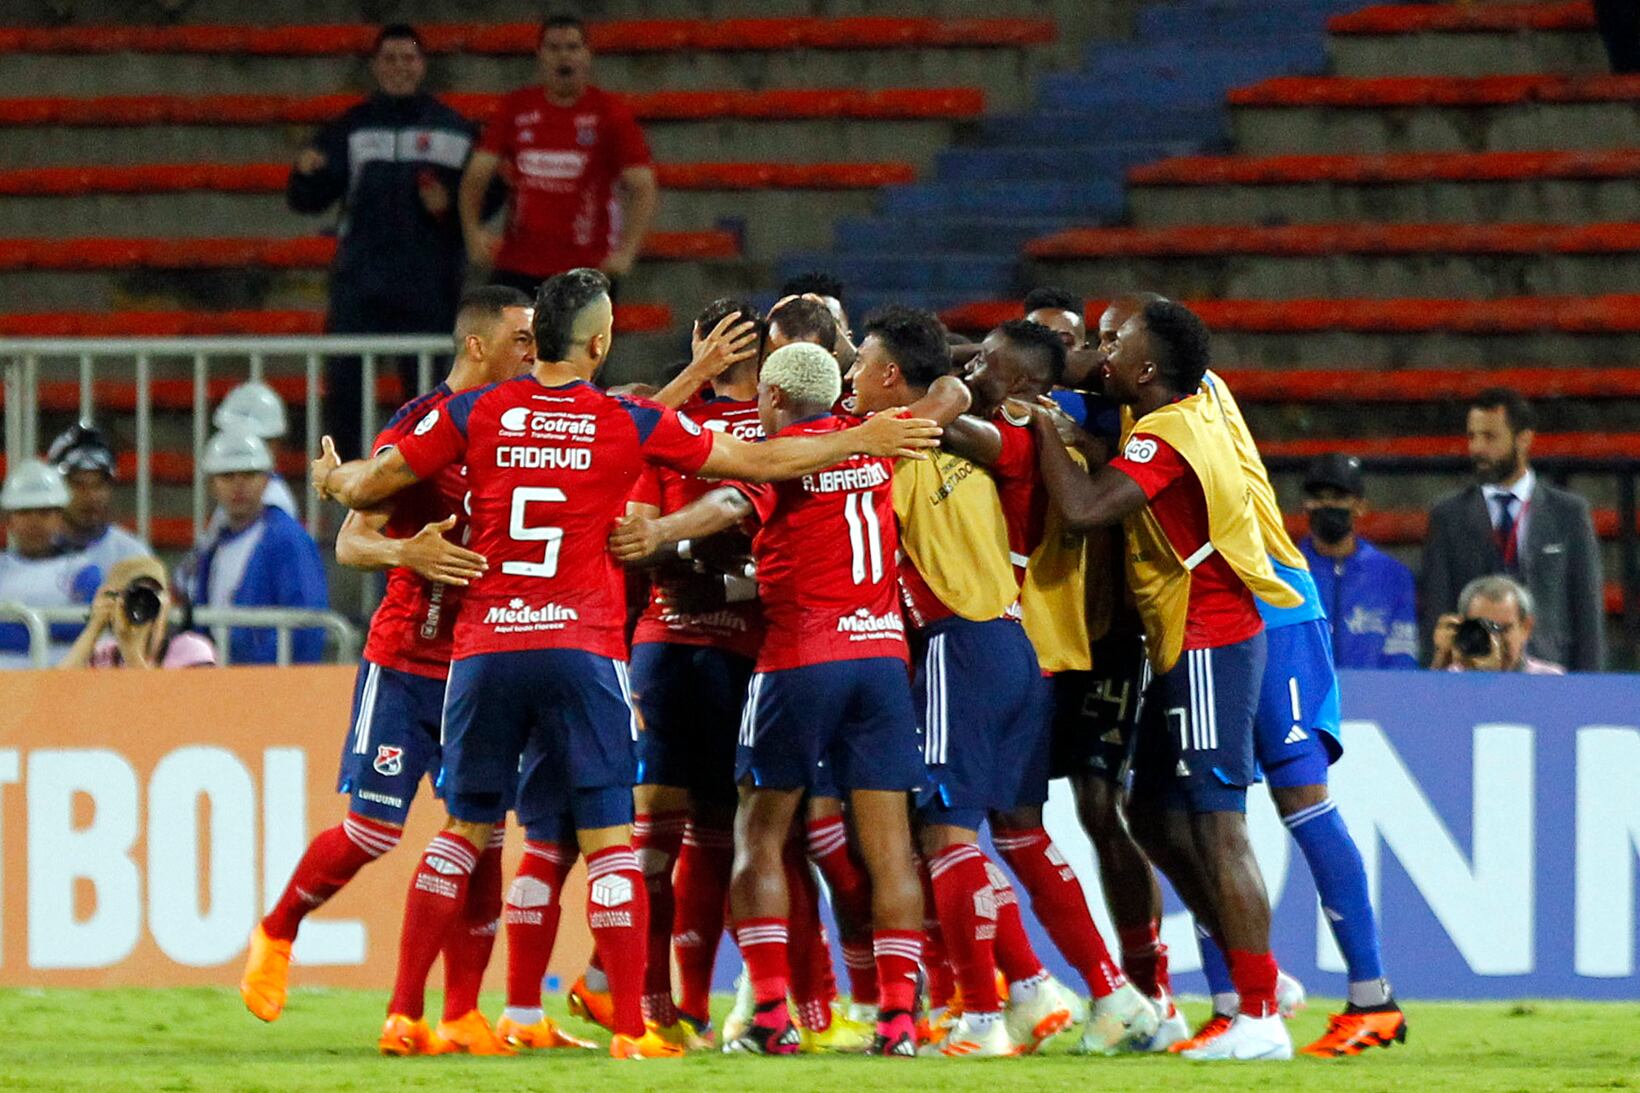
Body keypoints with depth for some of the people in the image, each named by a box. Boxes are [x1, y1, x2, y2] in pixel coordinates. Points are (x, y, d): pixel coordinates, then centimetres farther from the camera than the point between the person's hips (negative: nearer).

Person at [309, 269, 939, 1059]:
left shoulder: (474, 415, 3)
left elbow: (373, 482, 10)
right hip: (583, 648, -2)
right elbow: (757, 462, 8)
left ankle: (403, 1015, 10)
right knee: (609, 839, 2)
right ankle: (630, 1030, -4)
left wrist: (333, 481, 34)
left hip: (485, 646, 2)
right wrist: (863, 442, 21)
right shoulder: (629, 424, 0)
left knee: (465, 829, 13)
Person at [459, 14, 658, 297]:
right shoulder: (515, 109, 7)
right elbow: (477, 175, 6)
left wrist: (626, 252, -18)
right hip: (517, 268, 3)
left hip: (587, 271, -2)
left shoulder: (610, 113, -1)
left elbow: (644, 188, -5)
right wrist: (473, 229, -12)